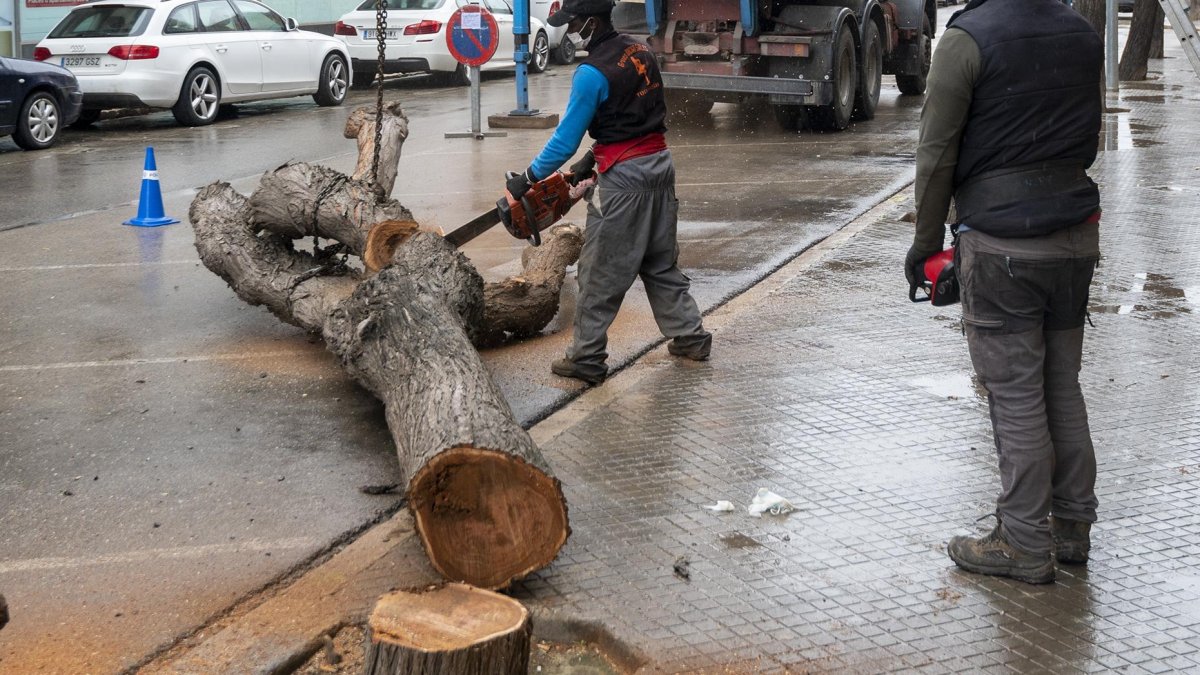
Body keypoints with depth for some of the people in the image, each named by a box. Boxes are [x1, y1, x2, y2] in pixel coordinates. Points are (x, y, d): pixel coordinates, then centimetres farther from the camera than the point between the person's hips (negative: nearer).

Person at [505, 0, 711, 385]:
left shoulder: (593, 74, -17)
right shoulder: (640, 52, 7)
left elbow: (566, 140, -14)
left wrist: (527, 180, -4)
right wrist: (593, 158, 17)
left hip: (623, 179, -8)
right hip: (660, 165, 8)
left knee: (600, 274, 1)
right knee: (661, 263, 20)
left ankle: (586, 360, 5)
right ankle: (690, 338, 24)